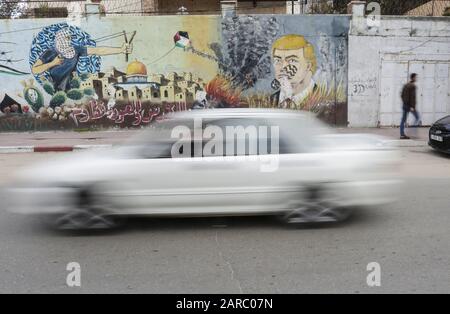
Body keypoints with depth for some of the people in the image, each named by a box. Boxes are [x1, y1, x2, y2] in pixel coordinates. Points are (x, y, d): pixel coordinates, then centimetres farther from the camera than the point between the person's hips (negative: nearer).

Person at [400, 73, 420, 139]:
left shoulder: (406, 85, 13)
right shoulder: (413, 86, -12)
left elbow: (402, 95, 18)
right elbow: (412, 97, -18)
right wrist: (412, 106, -20)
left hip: (405, 105, 8)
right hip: (410, 105, -8)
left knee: (403, 120, 5)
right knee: (417, 117, 7)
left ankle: (402, 134, 5)